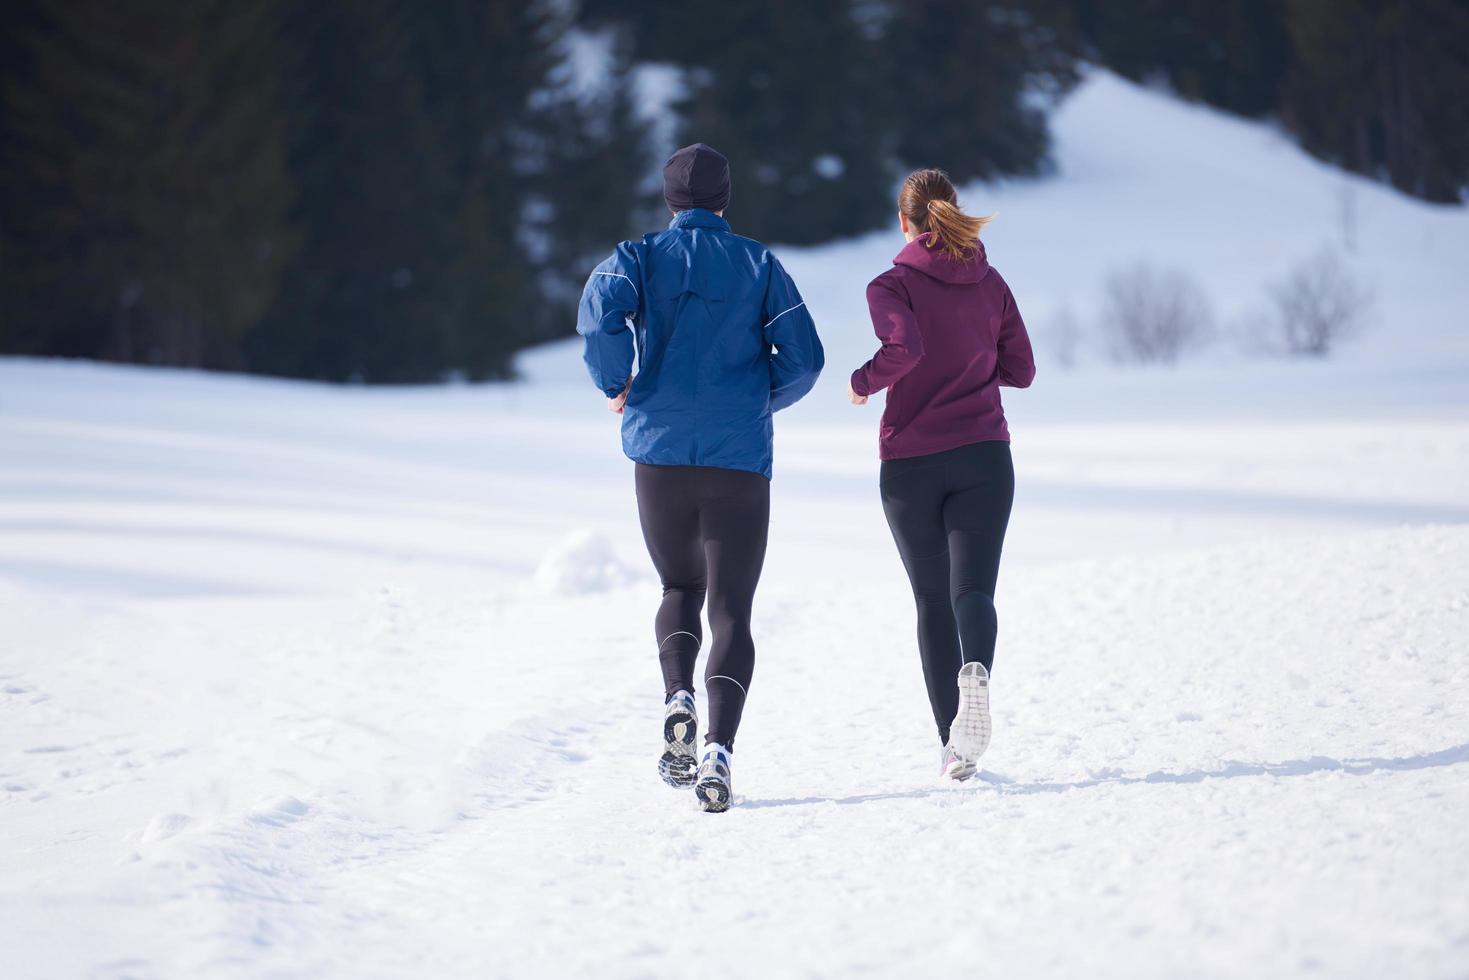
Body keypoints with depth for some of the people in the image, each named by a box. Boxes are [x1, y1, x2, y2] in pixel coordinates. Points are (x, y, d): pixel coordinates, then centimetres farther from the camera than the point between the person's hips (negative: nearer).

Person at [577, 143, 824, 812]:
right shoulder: (759, 264, 8)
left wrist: (616, 385, 0)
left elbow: (600, 310, -15)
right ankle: (719, 747, -19)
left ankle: (678, 699, -6)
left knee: (680, 589, 21)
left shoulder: (643, 256, 6)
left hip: (661, 454, 1)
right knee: (731, 610, 1)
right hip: (741, 459, -1)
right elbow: (804, 357, 1)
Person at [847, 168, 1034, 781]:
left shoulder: (892, 286, -5)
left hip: (910, 464, -1)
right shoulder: (991, 283, 7)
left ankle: (951, 740, 8)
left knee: (932, 598, 10)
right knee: (972, 588, -7)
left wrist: (863, 382, -4)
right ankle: (975, 672, -41)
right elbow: (1020, 370, 9)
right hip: (984, 455, 1)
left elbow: (904, 349, -23)